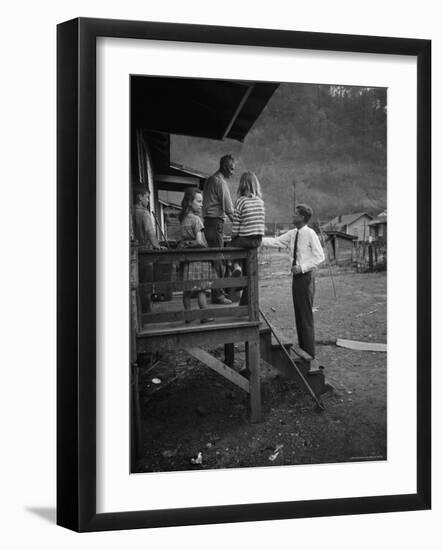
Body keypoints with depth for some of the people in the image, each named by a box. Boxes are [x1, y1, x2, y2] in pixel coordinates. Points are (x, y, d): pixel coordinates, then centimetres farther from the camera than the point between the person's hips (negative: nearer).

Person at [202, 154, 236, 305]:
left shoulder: (210, 180, 18)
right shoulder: (220, 181, -11)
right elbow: (228, 207, -13)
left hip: (208, 223, 10)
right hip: (216, 223, -10)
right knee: (219, 259, -8)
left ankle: (217, 293, 16)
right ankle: (218, 295, -7)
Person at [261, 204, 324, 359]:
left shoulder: (310, 234, -11)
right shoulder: (292, 234, 9)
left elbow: (319, 256, -12)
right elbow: (276, 242, 7)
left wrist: (302, 267, -18)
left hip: (306, 276, -7)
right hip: (297, 276, 7)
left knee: (306, 315, -4)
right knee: (298, 314, 11)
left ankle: (309, 355, 2)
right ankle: (302, 349, 20)